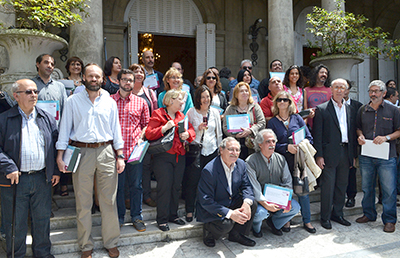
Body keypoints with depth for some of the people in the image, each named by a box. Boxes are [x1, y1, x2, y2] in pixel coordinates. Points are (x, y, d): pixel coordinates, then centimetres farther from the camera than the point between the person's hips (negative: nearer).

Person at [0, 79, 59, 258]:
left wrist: (56, 171, 6)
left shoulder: (47, 118, 8)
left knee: (42, 219, 15)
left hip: (42, 178, 3)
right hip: (15, 179, -3)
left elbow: (55, 145, 10)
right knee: (15, 223, 10)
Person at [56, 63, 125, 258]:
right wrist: (60, 154, -3)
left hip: (106, 152, 1)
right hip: (81, 152, -1)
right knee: (83, 202, 6)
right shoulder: (73, 101, 5)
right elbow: (65, 128, 5)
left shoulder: (109, 102, 10)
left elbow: (116, 129, 10)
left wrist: (120, 156, 5)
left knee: (109, 201, 6)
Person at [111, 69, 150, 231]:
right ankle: (119, 217, 26)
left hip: (135, 150, 1)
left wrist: (141, 138, -3)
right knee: (117, 185, 9)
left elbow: (146, 124, 12)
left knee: (136, 185, 8)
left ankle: (136, 216, 23)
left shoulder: (141, 102, 8)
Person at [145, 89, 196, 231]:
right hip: (163, 157, -6)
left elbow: (191, 129, 15)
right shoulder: (158, 114, -3)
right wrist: (165, 127, -21)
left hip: (179, 156, 6)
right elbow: (149, 134, -11)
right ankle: (162, 219, 9)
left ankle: (173, 215, 26)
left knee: (176, 186, 12)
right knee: (164, 187, -3)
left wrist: (187, 134, -8)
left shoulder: (181, 116, 17)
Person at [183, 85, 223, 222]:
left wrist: (219, 149, 14)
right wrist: (198, 129, -12)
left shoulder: (215, 112, 10)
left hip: (212, 151, 3)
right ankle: (189, 210, 14)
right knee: (192, 181, -1)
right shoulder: (191, 112, 1)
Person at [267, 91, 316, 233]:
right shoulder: (272, 122, 4)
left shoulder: (297, 118, 7)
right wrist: (287, 147, -16)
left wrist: (300, 146, -12)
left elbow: (309, 137, 6)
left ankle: (307, 221, 17)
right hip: (283, 161, -1)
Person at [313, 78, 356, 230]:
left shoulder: (350, 110, 12)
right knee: (328, 186, 0)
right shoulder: (322, 109, -3)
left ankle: (337, 214, 27)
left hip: (345, 153, 5)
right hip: (330, 154, -5)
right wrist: (318, 155, -12)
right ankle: (325, 217, 13)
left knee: (342, 186, 13)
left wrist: (353, 155, 10)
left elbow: (352, 133, 14)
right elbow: (317, 134, -7)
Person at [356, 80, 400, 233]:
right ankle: (369, 214, 29)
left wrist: (387, 137, -14)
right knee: (367, 187, 12)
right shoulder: (362, 110, 9)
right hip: (366, 157, 3)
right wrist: (360, 136, -1)